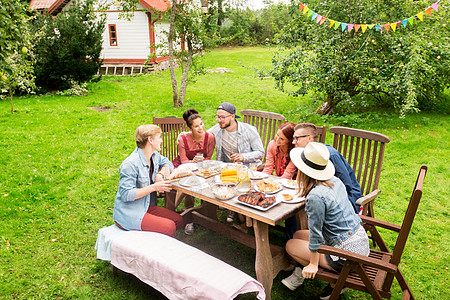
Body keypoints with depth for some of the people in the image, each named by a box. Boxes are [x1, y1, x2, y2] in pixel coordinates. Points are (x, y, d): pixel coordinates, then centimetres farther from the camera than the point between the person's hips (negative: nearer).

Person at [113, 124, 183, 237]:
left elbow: (167, 163, 21)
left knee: (178, 220, -2)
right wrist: (154, 187, -25)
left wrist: (160, 174, -3)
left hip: (147, 206, 9)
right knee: (169, 227, -19)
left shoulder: (154, 155, 2)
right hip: (128, 214, -9)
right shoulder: (130, 164, -23)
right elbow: (126, 195, -25)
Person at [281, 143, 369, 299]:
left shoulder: (316, 197, -26)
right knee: (297, 235, 15)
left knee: (291, 245, 6)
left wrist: (313, 264, -5)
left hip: (347, 252, -8)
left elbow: (315, 233, -17)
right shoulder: (335, 181, -2)